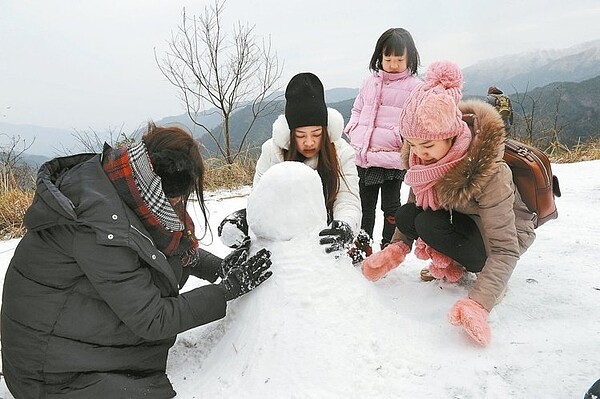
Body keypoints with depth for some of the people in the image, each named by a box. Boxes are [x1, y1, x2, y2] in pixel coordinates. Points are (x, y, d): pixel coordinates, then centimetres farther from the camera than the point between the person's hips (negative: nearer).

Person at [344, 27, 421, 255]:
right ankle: (362, 246, 30)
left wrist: (402, 136, -19)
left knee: (391, 206, 6)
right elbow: (357, 110, 22)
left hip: (392, 157, -5)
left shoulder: (414, 86, -1)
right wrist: (353, 132, 7)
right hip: (364, 155, 5)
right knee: (365, 204, 15)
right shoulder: (370, 81, 13)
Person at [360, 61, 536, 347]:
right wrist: (397, 248, -19)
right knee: (404, 216, -20)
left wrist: (478, 304, -45)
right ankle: (454, 263, 1)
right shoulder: (424, 156, -17)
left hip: (507, 232, -6)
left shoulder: (488, 171, -35)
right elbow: (415, 202, -3)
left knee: (429, 224, -30)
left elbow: (505, 249, -33)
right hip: (464, 222, 6)